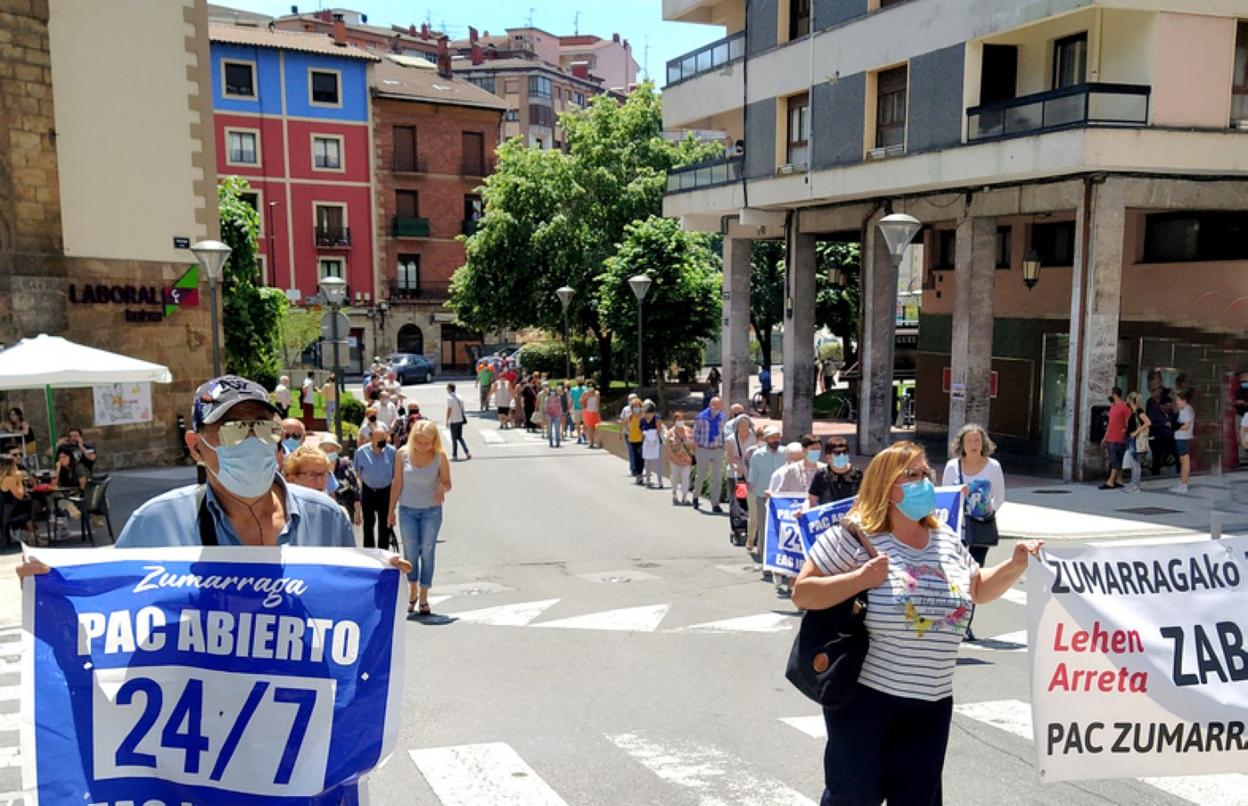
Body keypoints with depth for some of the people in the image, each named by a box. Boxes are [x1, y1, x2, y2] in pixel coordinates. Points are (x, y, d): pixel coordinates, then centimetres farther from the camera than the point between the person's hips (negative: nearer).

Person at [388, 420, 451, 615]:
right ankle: (413, 592, 26)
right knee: (410, 553, 7)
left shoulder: (440, 456, -9)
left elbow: (447, 483, -3)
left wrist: (443, 488, -28)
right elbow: (397, 483, 0)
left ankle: (424, 597, 16)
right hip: (407, 511, 1)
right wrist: (391, 511, 3)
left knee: (427, 553, 4)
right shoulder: (403, 453, -6)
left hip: (431, 511, -1)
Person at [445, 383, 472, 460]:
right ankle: (467, 452, 7)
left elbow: (449, 410, -16)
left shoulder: (450, 398, -15)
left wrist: (447, 421, -9)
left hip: (454, 421, -6)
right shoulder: (459, 396, 6)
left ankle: (454, 455, 9)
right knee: (460, 437, 17)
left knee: (454, 439, 3)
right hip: (461, 420, 6)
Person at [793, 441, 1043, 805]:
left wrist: (1016, 566, 4)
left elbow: (979, 590, 22)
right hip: (864, 692, -5)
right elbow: (802, 594, -13)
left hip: (932, 699, 6)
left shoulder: (947, 541, 8)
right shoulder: (854, 536, -13)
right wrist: (862, 578, -24)